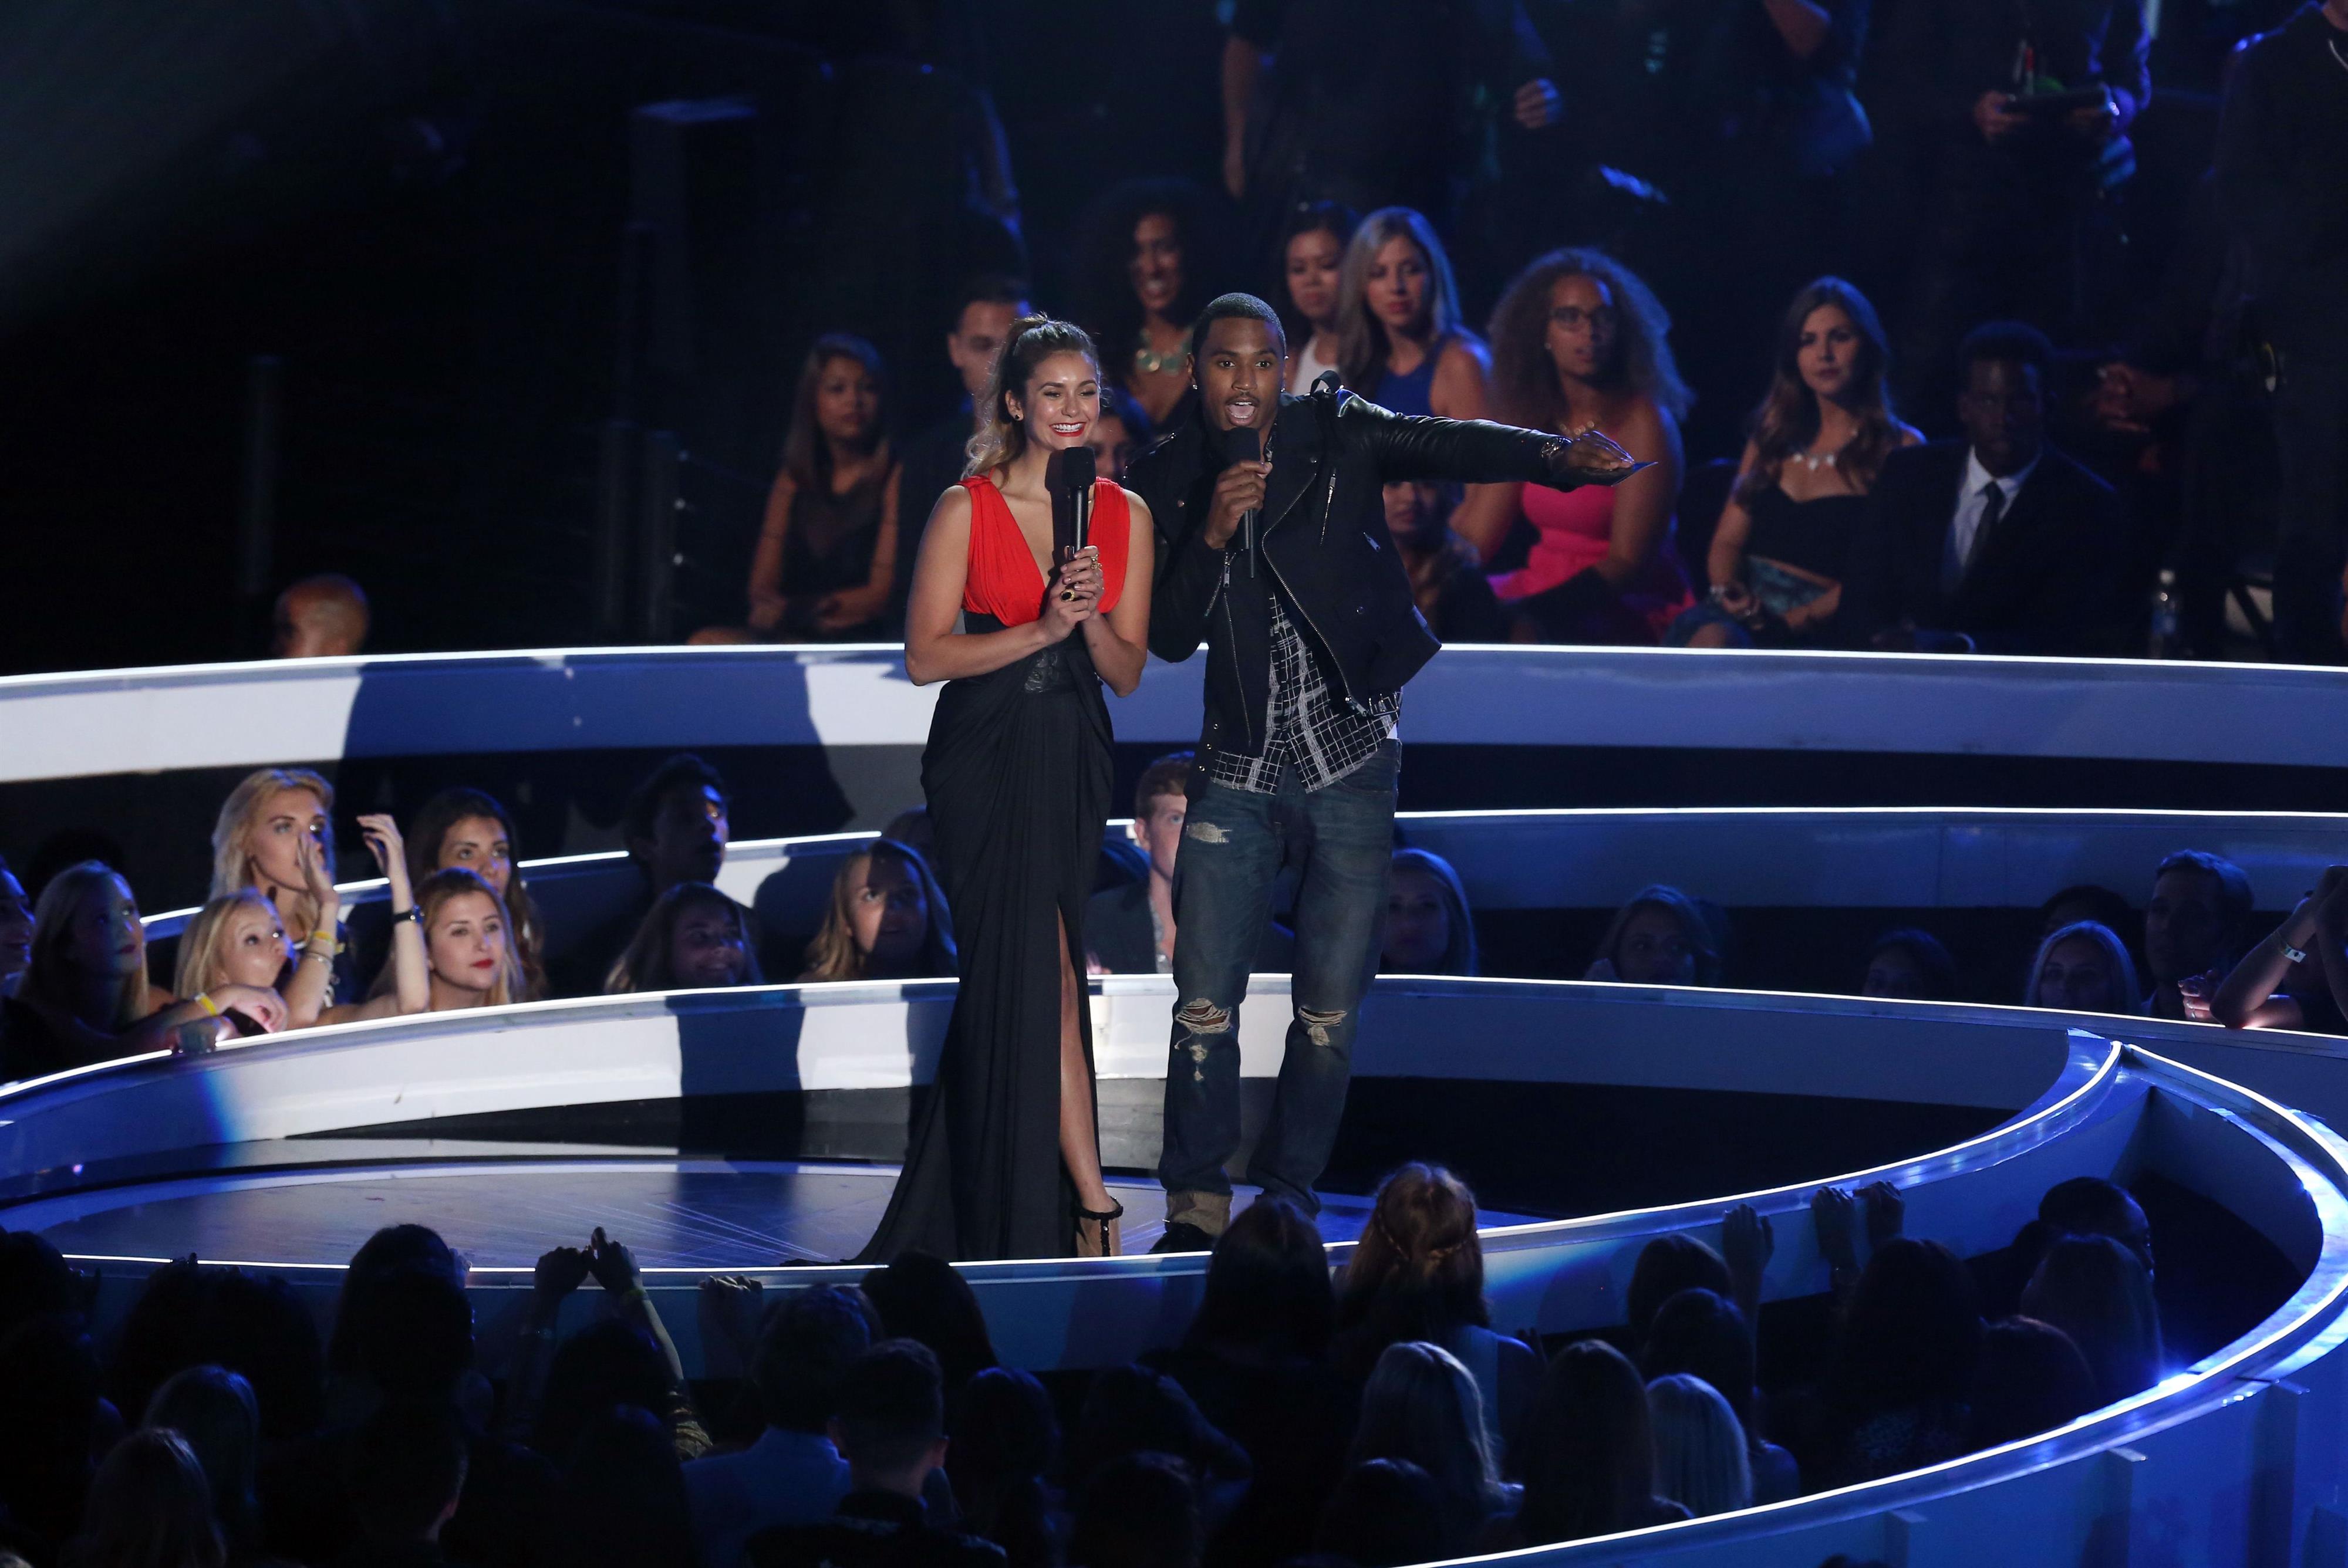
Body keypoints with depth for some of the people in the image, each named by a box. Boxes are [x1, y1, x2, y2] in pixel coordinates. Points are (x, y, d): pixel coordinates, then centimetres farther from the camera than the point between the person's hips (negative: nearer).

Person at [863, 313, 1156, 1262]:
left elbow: (1127, 675, 8)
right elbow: (924, 656, -6)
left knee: (1003, 982, 7)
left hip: (1074, 763, 5)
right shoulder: (968, 509, -5)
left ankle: (953, 1212, 17)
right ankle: (1092, 1210, -15)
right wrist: (1041, 629, -16)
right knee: (1041, 973, -13)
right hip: (985, 757, -5)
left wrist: (1092, 619, -12)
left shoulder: (1125, 517, 7)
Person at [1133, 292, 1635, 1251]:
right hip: (1240, 768, 1)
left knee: (1331, 1007, 3)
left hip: (1352, 763, -1)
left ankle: (1288, 1197, 14)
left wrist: (1559, 455, -34)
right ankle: (1198, 1202, 1)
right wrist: (1210, 536, -21)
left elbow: (1450, 448, -16)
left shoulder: (1337, 436, -3)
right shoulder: (1168, 479, -1)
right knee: (1204, 998, -6)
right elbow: (1168, 638, -5)